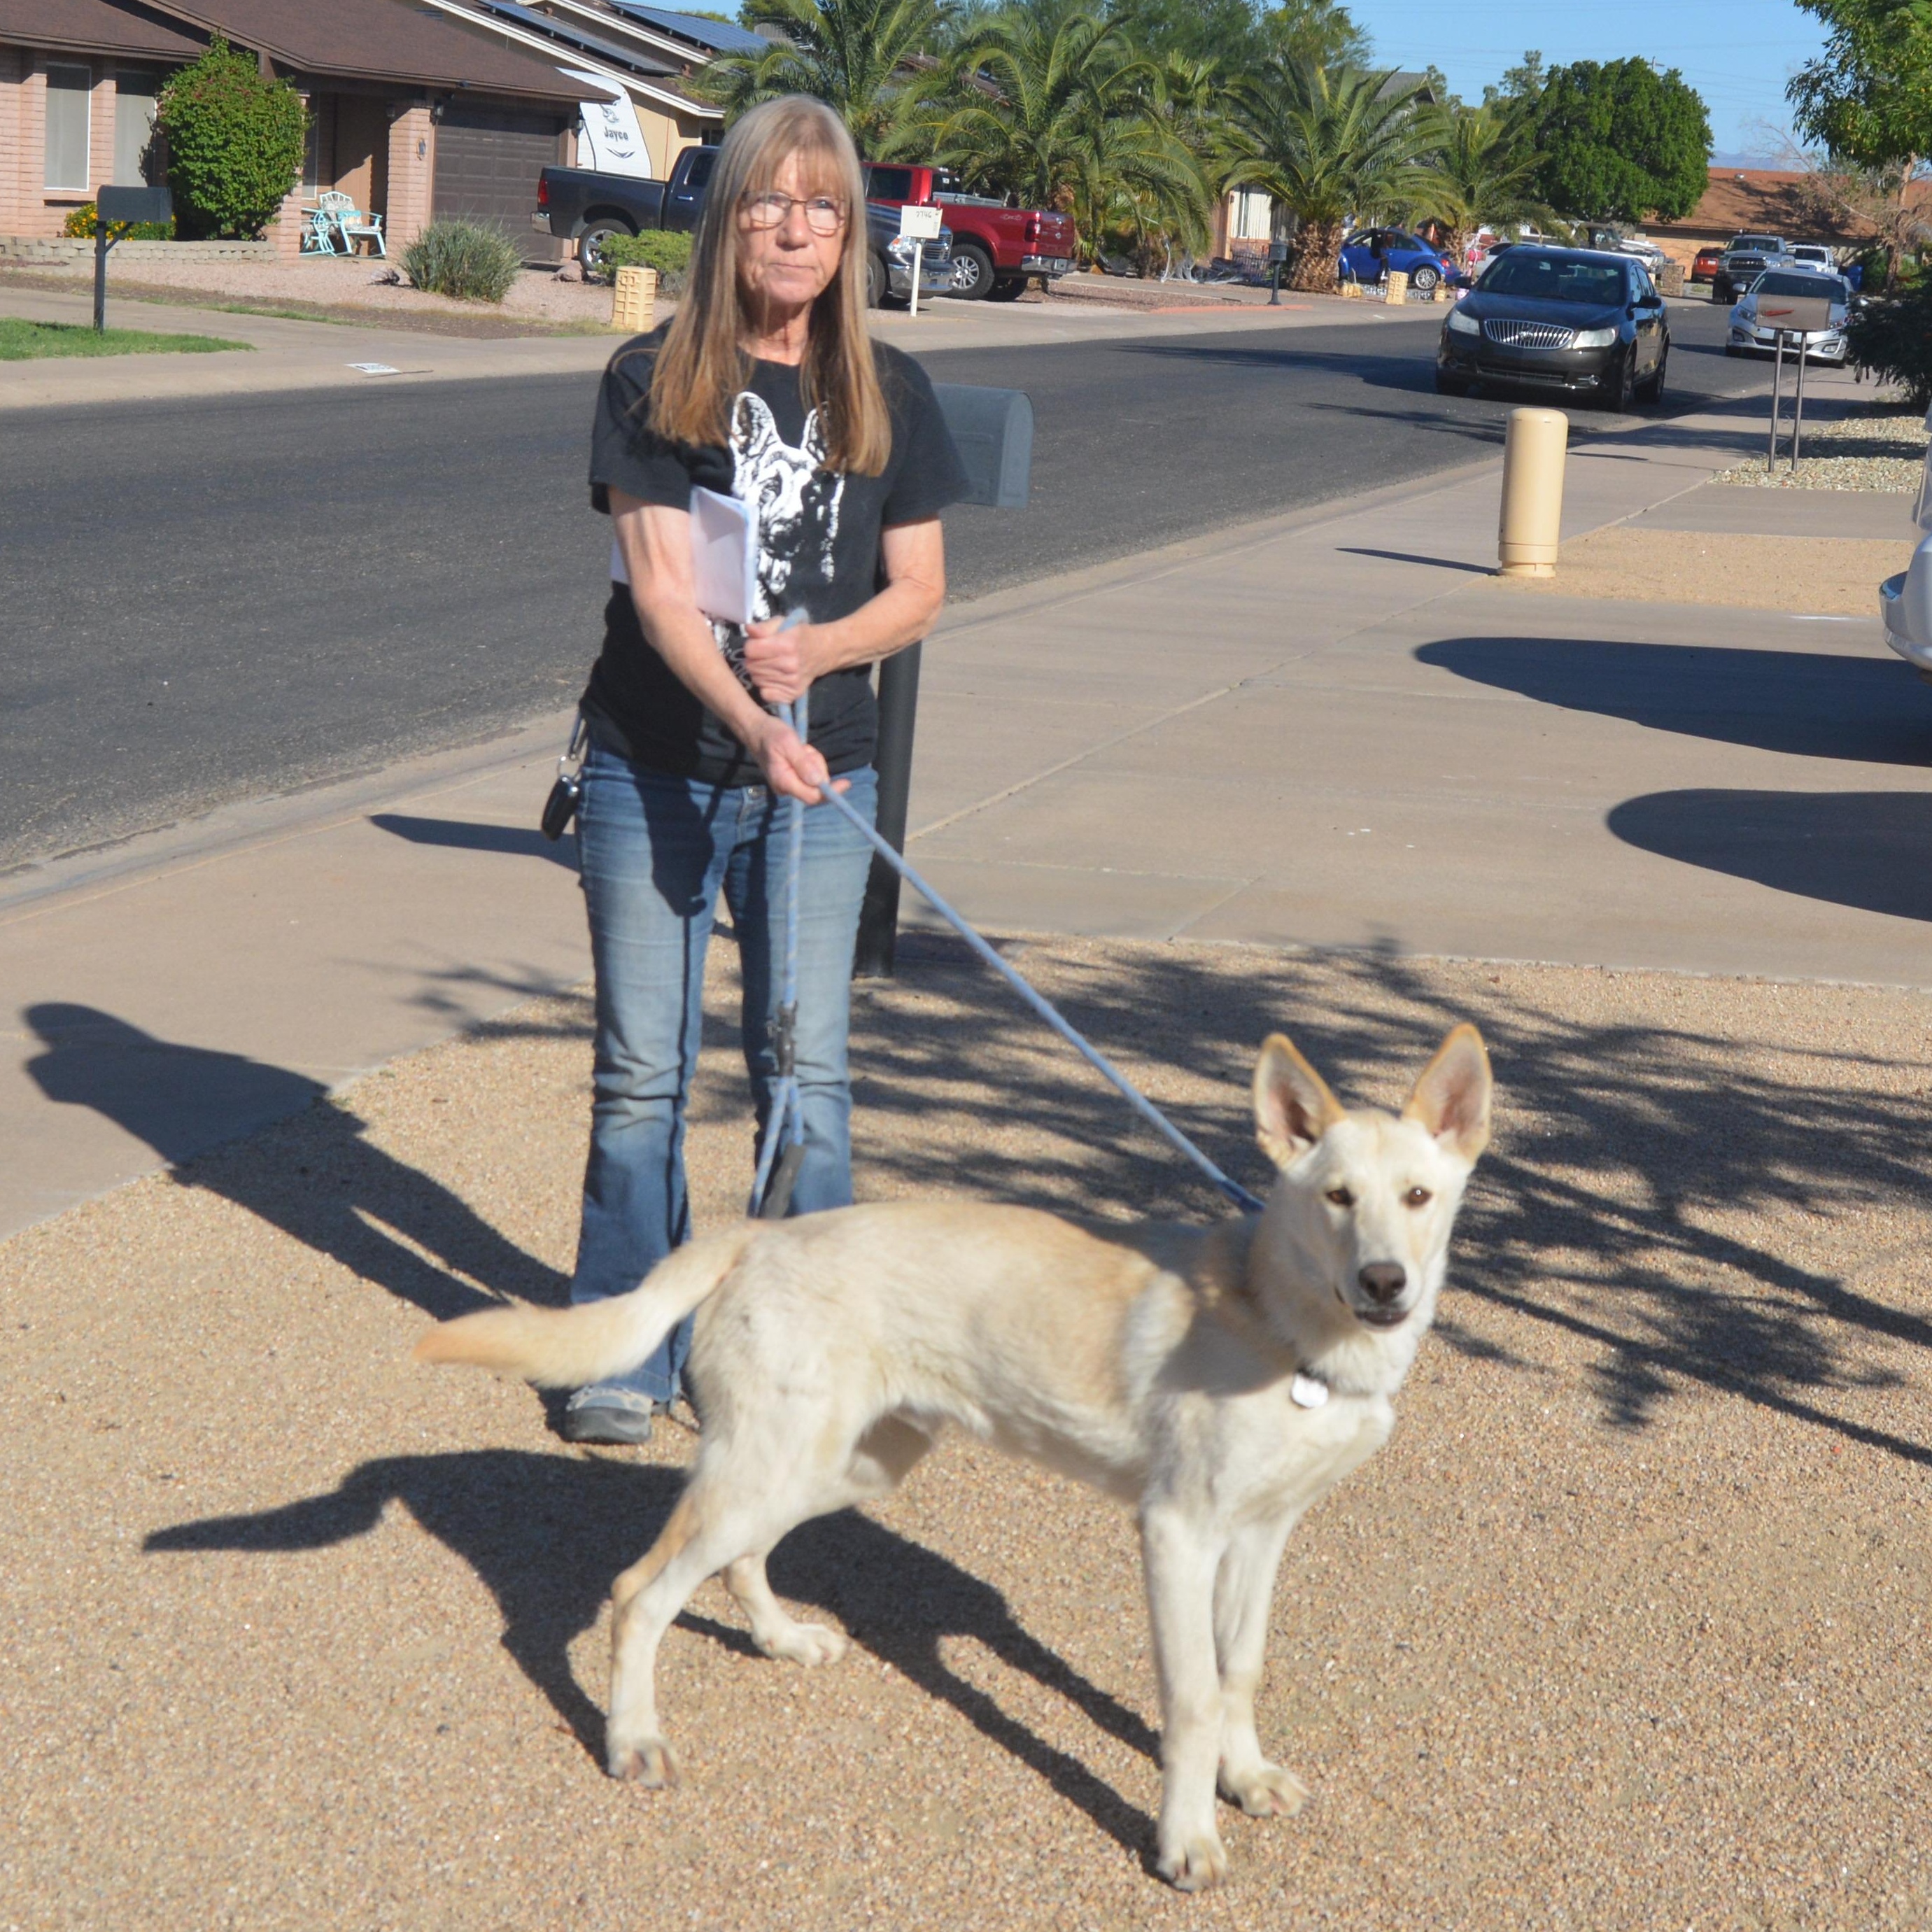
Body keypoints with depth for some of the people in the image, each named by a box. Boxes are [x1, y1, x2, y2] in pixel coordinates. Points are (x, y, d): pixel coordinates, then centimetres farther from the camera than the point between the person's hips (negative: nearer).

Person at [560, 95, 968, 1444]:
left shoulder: (889, 395, 5)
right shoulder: (655, 381, -4)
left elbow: (919, 589, 6)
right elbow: (661, 585, -13)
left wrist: (819, 649, -14)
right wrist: (754, 726, -27)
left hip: (817, 776, 2)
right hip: (655, 769, -1)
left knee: (806, 1068, 3)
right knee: (643, 1070, 5)